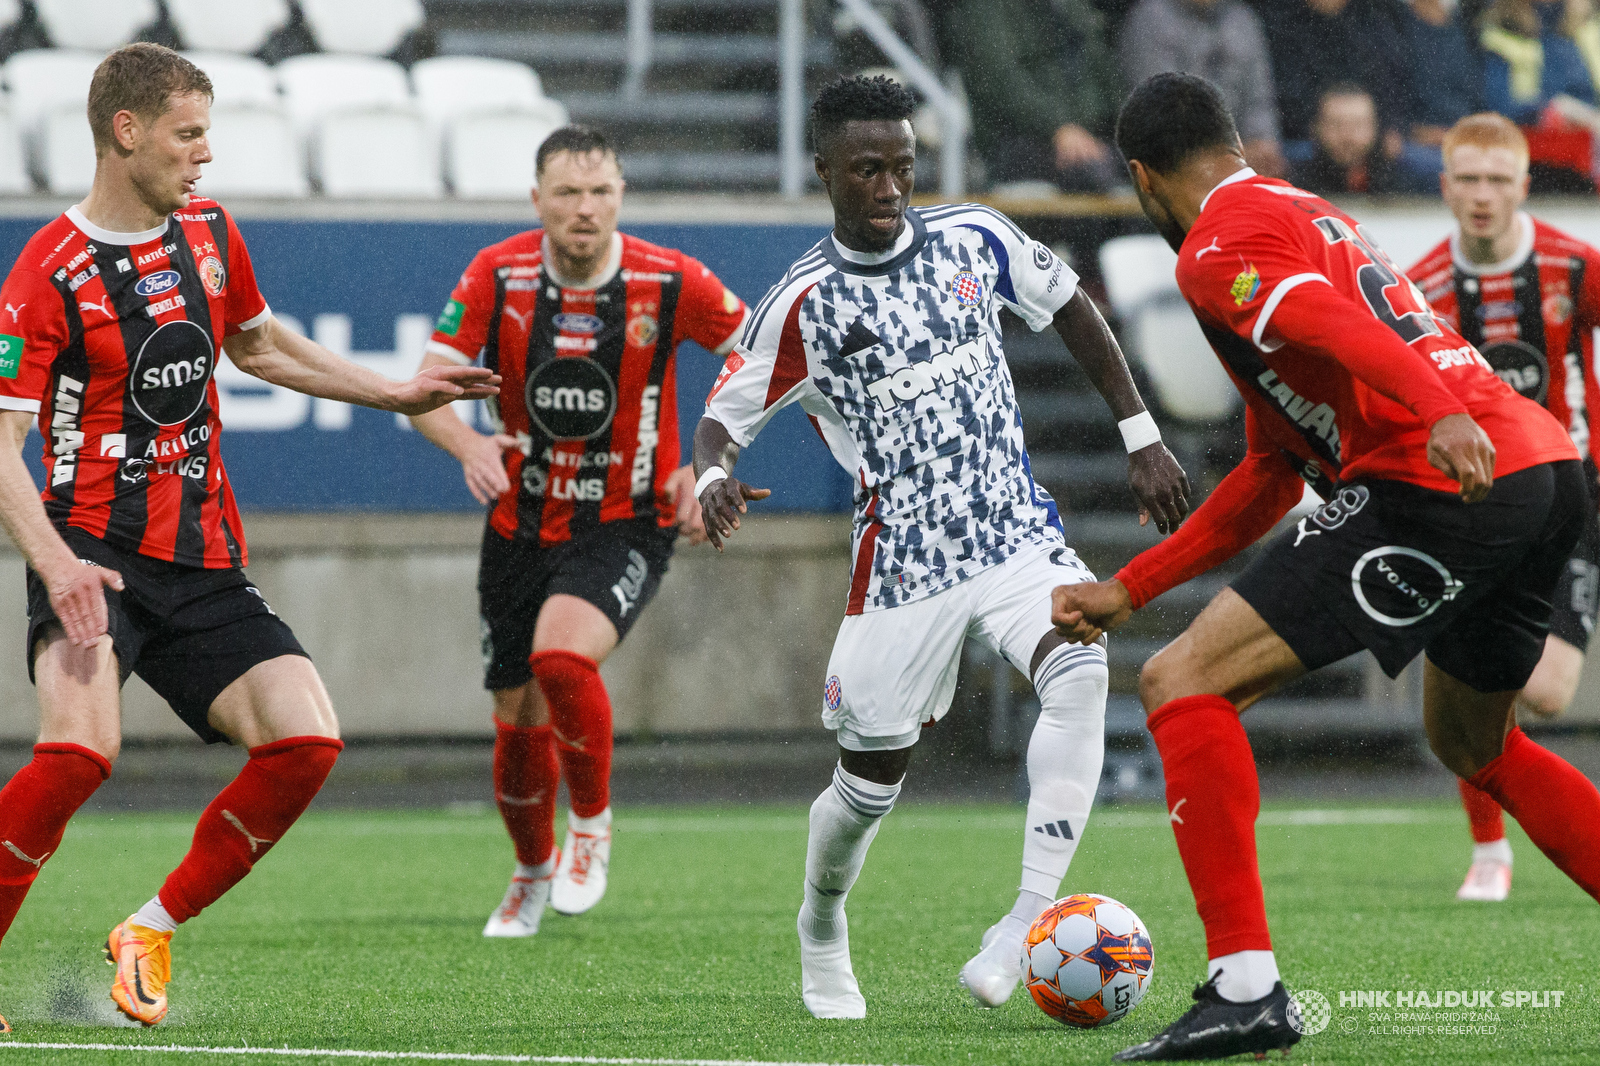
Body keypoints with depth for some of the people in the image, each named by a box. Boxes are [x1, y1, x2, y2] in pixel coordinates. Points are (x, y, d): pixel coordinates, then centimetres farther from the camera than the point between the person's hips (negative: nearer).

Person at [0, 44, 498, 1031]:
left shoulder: (208, 231, 11)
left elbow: (258, 342, 30)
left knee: (307, 742, -11)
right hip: (98, 554, -6)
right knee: (81, 748, -30)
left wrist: (397, 393, 29)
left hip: (206, 566, 6)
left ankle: (154, 931, 6)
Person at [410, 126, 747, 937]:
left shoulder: (670, 283, -13)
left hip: (626, 526, -3)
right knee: (519, 720, 9)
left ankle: (592, 820, -3)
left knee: (561, 653, -29)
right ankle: (532, 873, 38)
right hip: (522, 526, 3)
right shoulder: (498, 276, -10)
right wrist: (467, 444, -34)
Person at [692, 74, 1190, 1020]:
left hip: (1017, 534, 2)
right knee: (871, 784, 5)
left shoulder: (974, 239, 1)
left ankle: (1032, 921, -30)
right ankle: (822, 933, 39)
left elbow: (1072, 310, 16)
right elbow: (723, 418, 0)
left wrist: (1142, 437, 12)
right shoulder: (806, 304, -7)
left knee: (1079, 670, -29)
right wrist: (714, 475, -25)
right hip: (902, 566, -1)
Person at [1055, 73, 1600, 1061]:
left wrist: (1444, 417, -38)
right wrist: (1127, 590, 33)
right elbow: (1271, 477, 33)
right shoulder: (1310, 214, 31)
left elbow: (1337, 325, -21)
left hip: (1440, 485, -9)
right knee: (1473, 745, 32)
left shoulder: (1219, 248, 1)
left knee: (1183, 685, -5)